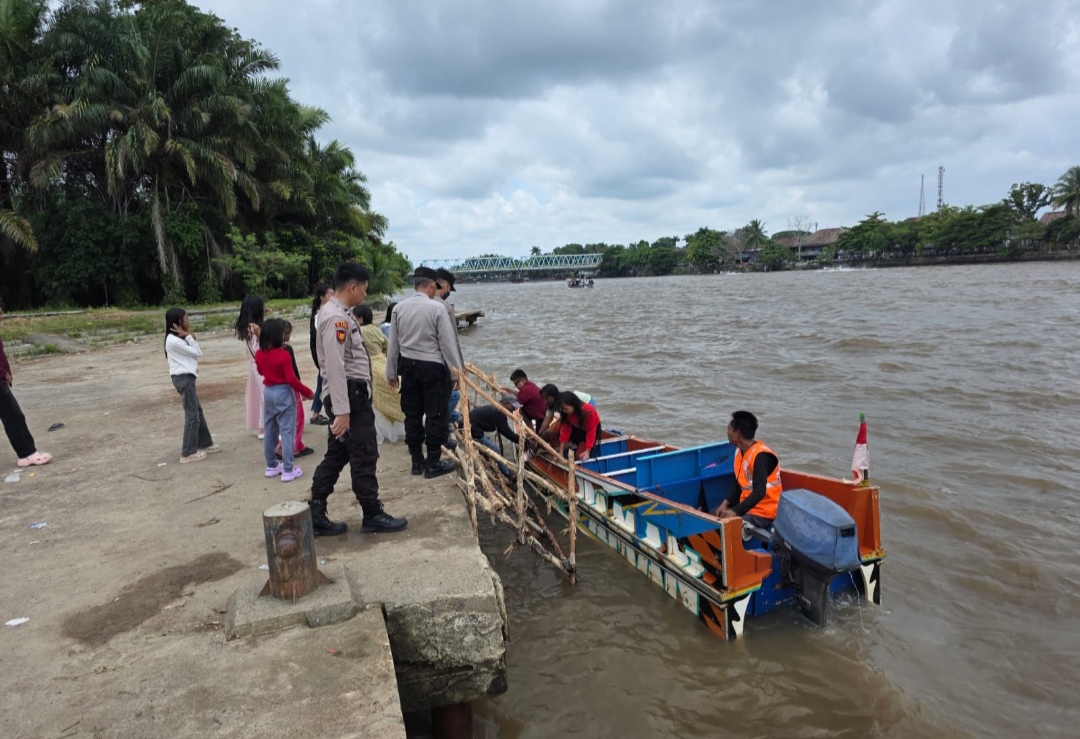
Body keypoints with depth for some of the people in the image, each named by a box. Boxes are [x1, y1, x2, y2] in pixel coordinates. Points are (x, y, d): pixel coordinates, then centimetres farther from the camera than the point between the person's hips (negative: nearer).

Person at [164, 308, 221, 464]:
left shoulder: (178, 338, 14)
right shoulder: (174, 340, -17)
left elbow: (195, 353, 12)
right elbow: (197, 353, -13)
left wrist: (189, 336, 3)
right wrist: (189, 336, -9)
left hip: (186, 377, 11)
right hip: (183, 378, -11)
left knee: (198, 412, 18)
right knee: (192, 415, -6)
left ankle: (205, 443, 29)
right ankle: (188, 453, -1)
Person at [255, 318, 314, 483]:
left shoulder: (259, 354, 1)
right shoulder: (283, 355, -18)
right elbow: (291, 379, -19)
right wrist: (307, 392, -9)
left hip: (268, 392, 7)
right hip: (283, 393, -7)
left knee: (270, 431, 17)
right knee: (287, 432, -2)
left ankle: (271, 466, 27)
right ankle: (288, 470, 0)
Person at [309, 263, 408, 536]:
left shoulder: (336, 313, 15)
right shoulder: (336, 317, -18)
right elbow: (335, 367, -24)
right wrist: (342, 410, -25)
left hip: (352, 394, 11)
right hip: (349, 395, -11)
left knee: (337, 455, 14)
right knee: (364, 456, 0)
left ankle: (315, 516, 20)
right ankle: (373, 515, 14)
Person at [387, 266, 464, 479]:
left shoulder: (399, 308, 1)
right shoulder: (437, 308, -14)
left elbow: (393, 343, 6)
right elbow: (448, 343, -11)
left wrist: (391, 372, 15)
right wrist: (456, 371, -2)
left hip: (408, 365, 5)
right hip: (433, 367, -5)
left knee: (412, 413, 13)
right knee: (435, 415, 4)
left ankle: (416, 461, 23)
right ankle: (433, 463, 10)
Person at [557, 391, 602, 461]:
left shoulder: (589, 412, -40)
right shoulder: (567, 413, -25)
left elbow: (591, 432, -36)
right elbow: (565, 430, -23)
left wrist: (587, 451, -39)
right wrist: (561, 452, -26)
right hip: (578, 429, 5)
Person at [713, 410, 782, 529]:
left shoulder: (760, 456, -24)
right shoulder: (739, 451, 4)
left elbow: (759, 492, -30)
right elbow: (738, 482, 10)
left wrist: (735, 511, -37)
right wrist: (726, 502, -4)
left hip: (763, 512, -9)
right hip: (746, 505, 9)